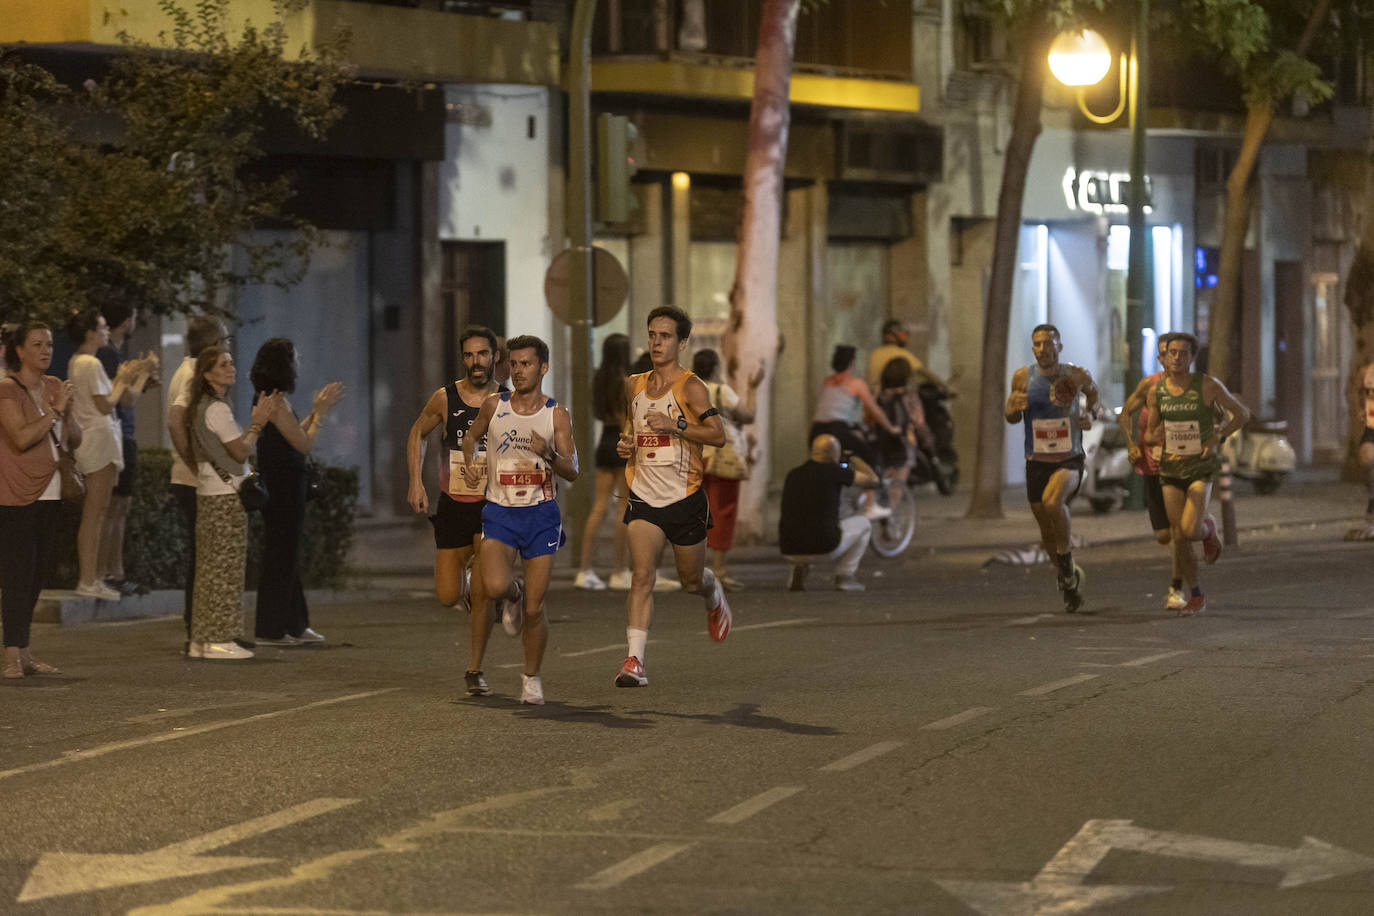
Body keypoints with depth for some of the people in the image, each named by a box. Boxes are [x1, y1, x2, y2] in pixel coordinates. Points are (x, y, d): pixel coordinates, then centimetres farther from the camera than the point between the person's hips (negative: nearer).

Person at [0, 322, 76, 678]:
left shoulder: (53, 386, 14)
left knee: (39, 573, 8)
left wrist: (65, 414, -4)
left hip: (49, 494, 8)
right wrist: (55, 411, -15)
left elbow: (76, 436, 16)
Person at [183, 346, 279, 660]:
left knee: (209, 567, 10)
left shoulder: (200, 407, 16)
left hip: (207, 492, 10)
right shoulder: (218, 409, -14)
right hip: (226, 495, -10)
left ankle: (201, 639, 12)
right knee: (227, 567, -6)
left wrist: (259, 420, 15)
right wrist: (258, 422, -7)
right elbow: (241, 452, -13)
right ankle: (219, 640, -6)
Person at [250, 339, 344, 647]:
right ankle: (270, 629, 3)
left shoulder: (267, 398, 11)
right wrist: (321, 411, -6)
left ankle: (294, 624, 23)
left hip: (279, 485, 10)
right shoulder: (276, 401, -18)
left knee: (287, 555, 15)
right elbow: (304, 444, -15)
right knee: (281, 555, -2)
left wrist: (316, 411, 17)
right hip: (284, 487, -10)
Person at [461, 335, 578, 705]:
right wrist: (470, 463, 2)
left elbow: (572, 472, -5)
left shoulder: (556, 414, -2)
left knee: (534, 608, -1)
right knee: (495, 586, -24)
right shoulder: (494, 406, 2)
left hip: (541, 513, -1)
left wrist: (549, 454, -25)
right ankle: (514, 596, 14)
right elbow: (472, 436, 22)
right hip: (500, 511, 1)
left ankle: (532, 677, 19)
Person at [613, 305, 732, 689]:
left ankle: (715, 598, 52)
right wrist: (625, 445, 5)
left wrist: (675, 426, -28)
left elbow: (718, 435, -18)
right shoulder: (634, 386, 8)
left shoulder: (690, 387, -9)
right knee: (642, 575, -15)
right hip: (644, 497, 3)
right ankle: (634, 660, -22)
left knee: (692, 580, 14)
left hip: (684, 498, -3)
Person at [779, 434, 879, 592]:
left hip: (789, 550, 4)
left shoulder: (793, 474, 12)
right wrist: (855, 459, 29)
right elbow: (872, 481, 12)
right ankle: (845, 576, 16)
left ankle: (798, 568, 17)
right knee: (863, 524, 22)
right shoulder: (834, 472, -3)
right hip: (823, 547, -4)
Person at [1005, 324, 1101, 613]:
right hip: (1036, 461, 3)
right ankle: (1069, 578, 36)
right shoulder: (1022, 377, -3)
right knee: (1047, 531, 10)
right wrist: (1015, 407, -15)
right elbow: (1011, 418, 9)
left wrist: (1091, 414, -3)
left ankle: (1067, 558, -11)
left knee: (1053, 501, -33)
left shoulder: (1076, 375, -5)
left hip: (1069, 460, -3)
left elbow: (1094, 393, 18)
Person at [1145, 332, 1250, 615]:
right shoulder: (1156, 391, 0)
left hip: (1202, 468, -3)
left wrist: (1218, 437, -12)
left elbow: (1242, 413, 0)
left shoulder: (1208, 385, -10)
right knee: (1178, 539, 1)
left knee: (1189, 530, -21)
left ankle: (1208, 529, 17)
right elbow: (1152, 435, 11)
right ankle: (1196, 597, 19)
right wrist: (1156, 436, -14)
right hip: (1171, 469, 3)